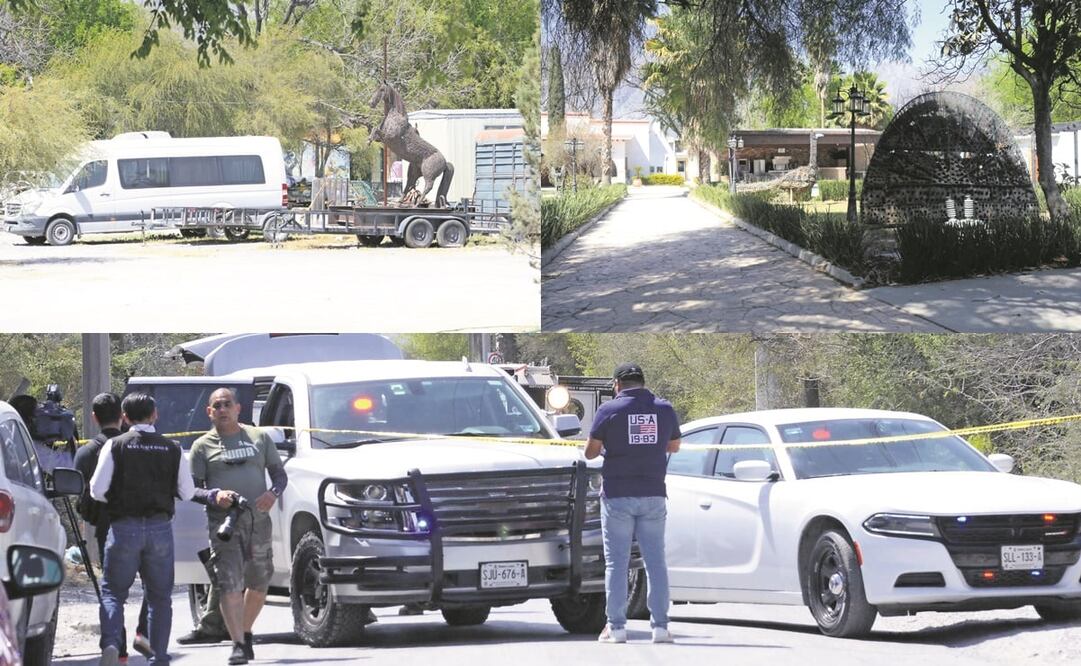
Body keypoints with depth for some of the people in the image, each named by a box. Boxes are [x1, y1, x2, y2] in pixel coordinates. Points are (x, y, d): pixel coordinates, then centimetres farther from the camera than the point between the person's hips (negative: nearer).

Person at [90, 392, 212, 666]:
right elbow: (187, 492, 5)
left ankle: (111, 643, -17)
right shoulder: (172, 449, 3)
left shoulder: (116, 446, -4)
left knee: (112, 591, 5)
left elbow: (97, 490, -7)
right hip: (160, 528, 2)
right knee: (160, 595, 11)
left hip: (124, 527, -2)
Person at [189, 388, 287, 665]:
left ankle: (246, 634, 31)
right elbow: (192, 487, 3)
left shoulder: (259, 438, 14)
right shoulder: (203, 446, 7)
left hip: (258, 521, 3)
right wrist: (214, 495, -18)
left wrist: (274, 492, -6)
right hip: (223, 523, -3)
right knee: (230, 585, -15)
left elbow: (279, 473, 16)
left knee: (258, 585, 10)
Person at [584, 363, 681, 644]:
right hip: (653, 495, 2)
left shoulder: (609, 410, -5)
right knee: (656, 561, 5)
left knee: (616, 563, 2)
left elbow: (590, 452, -2)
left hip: (618, 496, -2)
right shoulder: (664, 409, 4)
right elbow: (674, 446, 18)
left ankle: (616, 626, -1)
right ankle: (660, 626, 1)